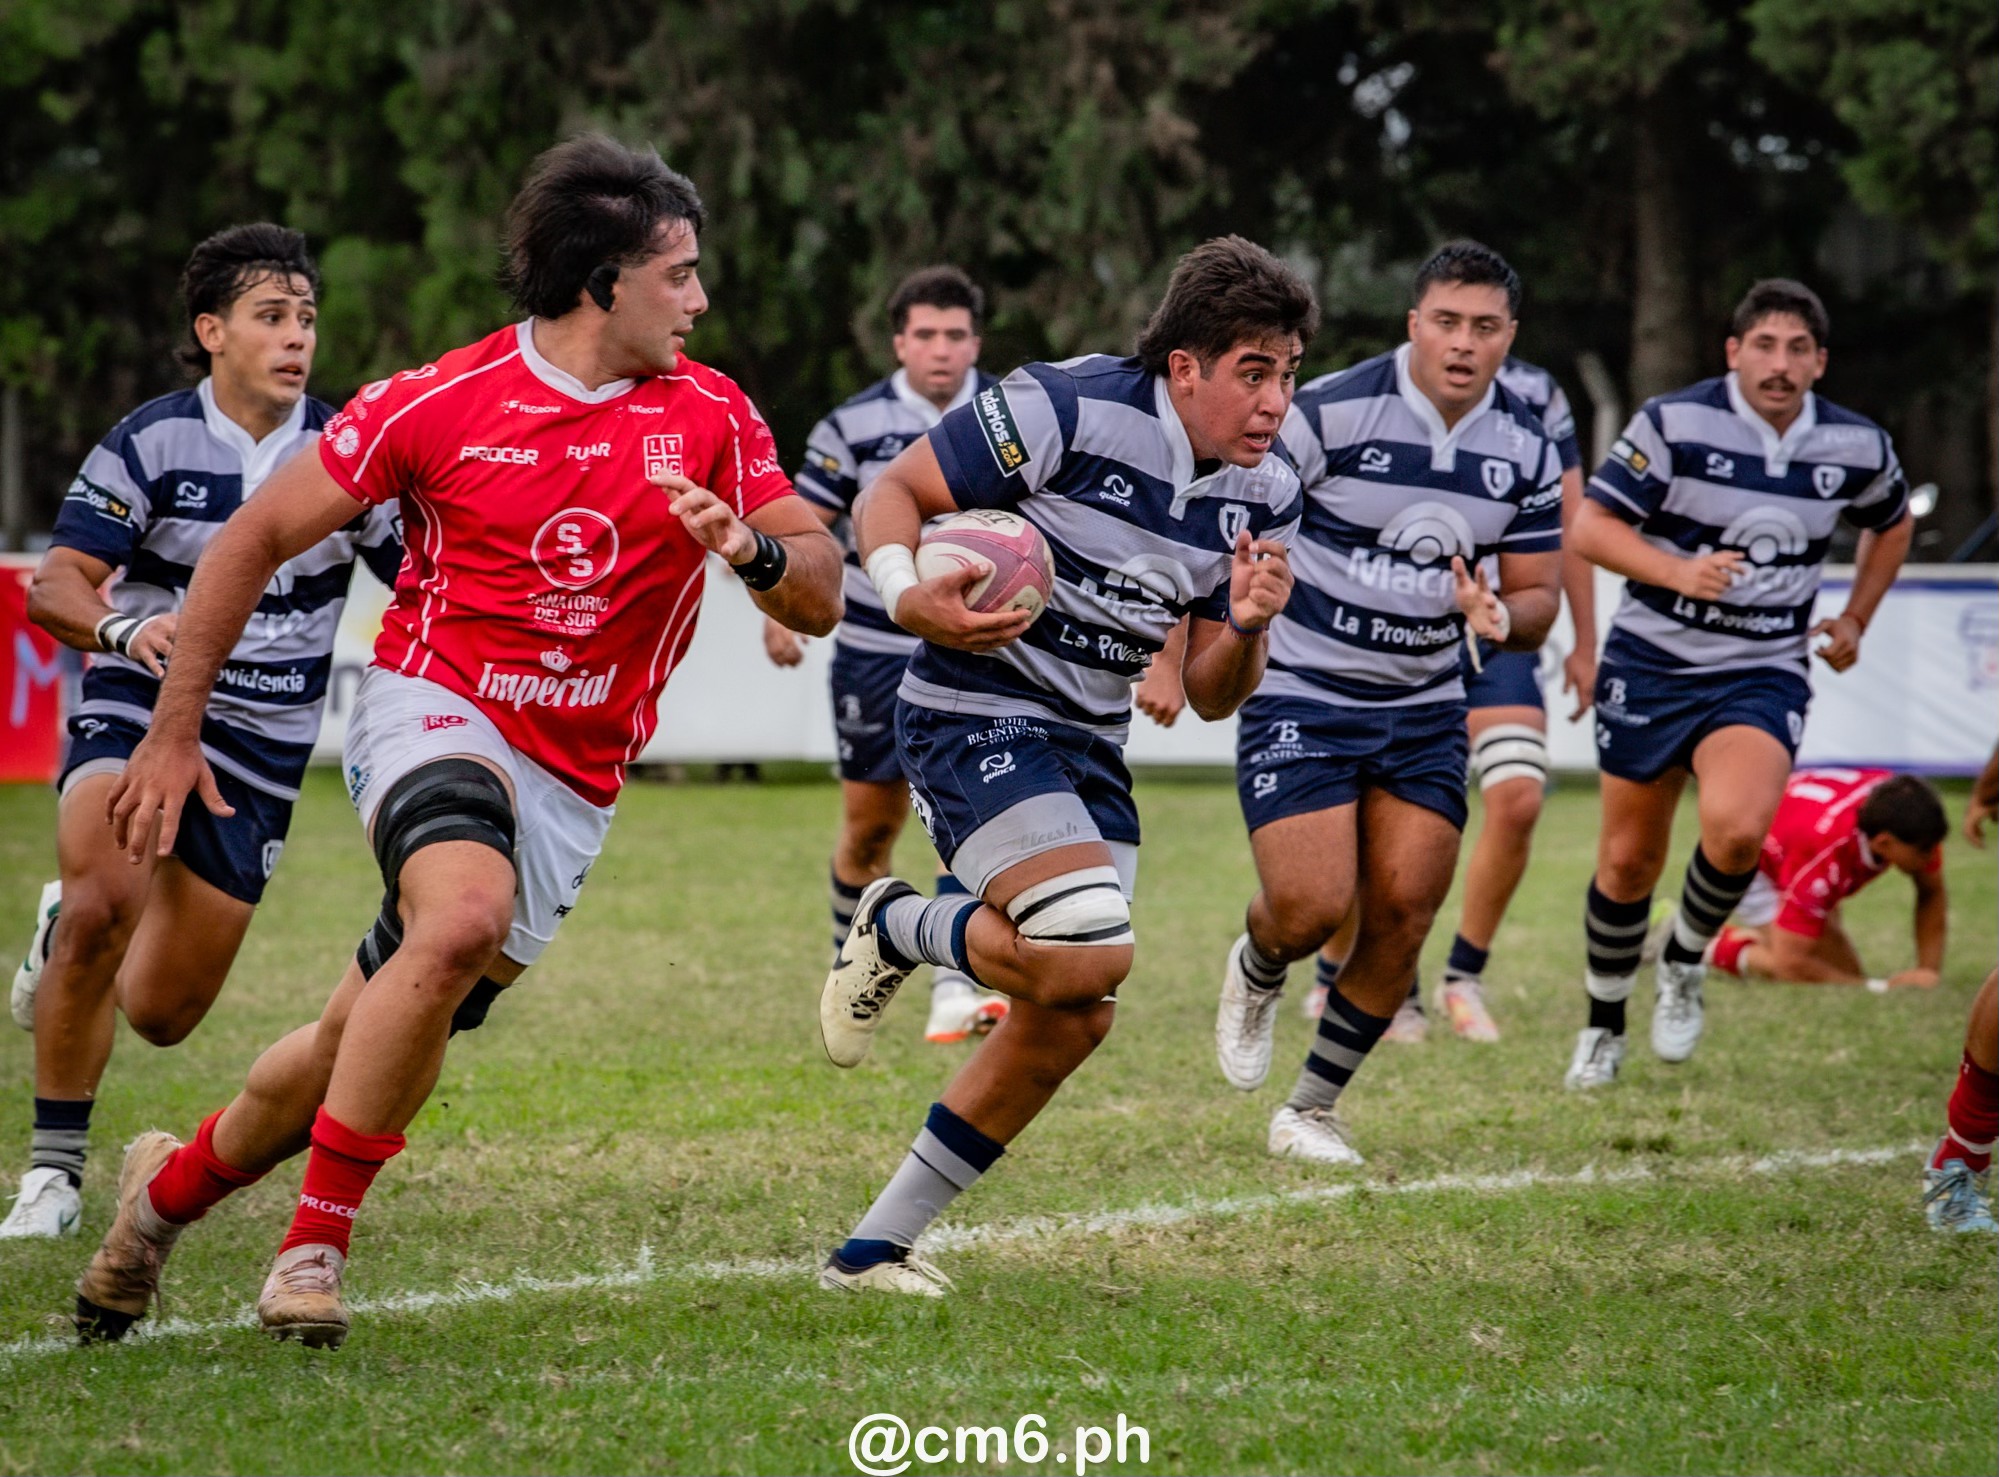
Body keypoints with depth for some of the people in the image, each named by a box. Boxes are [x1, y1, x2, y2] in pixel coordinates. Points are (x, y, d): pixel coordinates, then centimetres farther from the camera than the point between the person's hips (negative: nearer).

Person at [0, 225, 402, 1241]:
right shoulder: (149, 443, -10)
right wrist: (122, 628, -37)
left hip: (263, 750, 3)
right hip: (137, 712, -3)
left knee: (161, 1014, 6)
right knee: (102, 900, -33)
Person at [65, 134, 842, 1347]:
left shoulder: (711, 417, 1)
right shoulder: (441, 402, -8)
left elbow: (820, 597, 1)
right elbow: (258, 539, 2)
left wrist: (755, 549, -23)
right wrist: (174, 730, 1)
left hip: (574, 782, 4)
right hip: (436, 710, -4)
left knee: (364, 1045, 4)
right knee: (463, 920, -35)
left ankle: (175, 1186, 32)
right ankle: (316, 1241, -24)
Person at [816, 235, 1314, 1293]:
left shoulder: (1265, 494, 2)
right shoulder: (1068, 410, -18)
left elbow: (1209, 695, 7)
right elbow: (894, 492, -11)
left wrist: (1247, 624, -15)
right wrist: (908, 595, -31)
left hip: (1089, 746, 8)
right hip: (974, 716, -8)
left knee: (1070, 1023, 5)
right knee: (1091, 952, -26)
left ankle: (874, 1247, 18)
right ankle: (894, 929, 5)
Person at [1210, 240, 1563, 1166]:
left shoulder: (1527, 453, -1)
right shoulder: (1328, 413, -15)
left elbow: (1536, 596, 6)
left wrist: (1502, 616, -18)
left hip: (1423, 709, 4)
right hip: (1300, 697, -4)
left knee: (1402, 918, -3)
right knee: (1312, 908, -15)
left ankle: (1311, 1112, 15)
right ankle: (1255, 975, 24)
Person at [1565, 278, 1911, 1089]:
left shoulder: (1857, 446, -2)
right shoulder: (1674, 423, -12)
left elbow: (1891, 524, 21)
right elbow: (1590, 528, -12)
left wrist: (1854, 619, 14)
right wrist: (1681, 573, -25)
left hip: (1764, 674, 1)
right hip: (1651, 664, -1)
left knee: (1738, 828, -26)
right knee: (1629, 861, 6)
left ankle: (1685, 964, 4)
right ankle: (1604, 1025, 30)